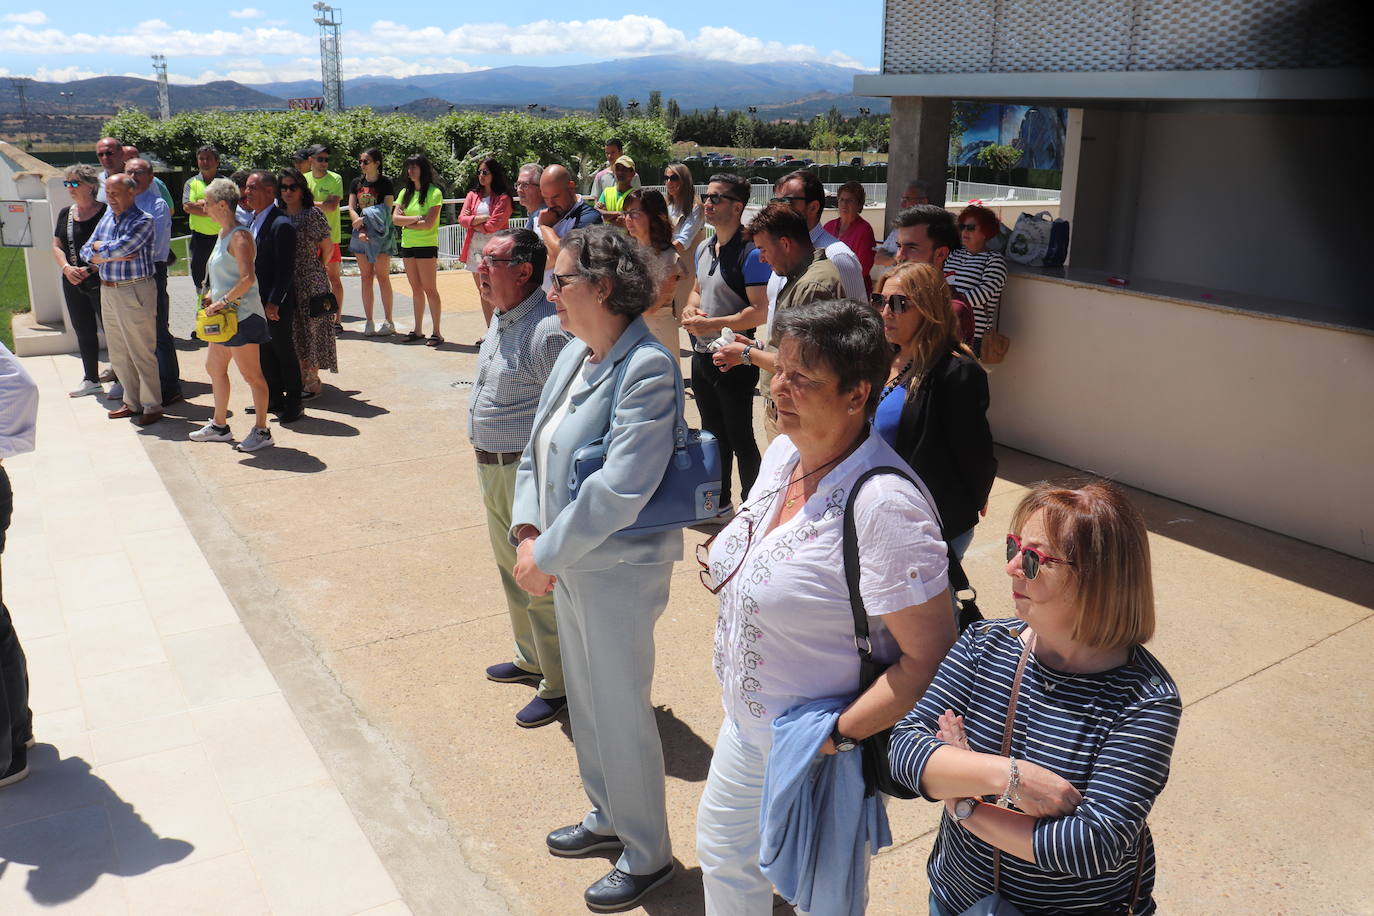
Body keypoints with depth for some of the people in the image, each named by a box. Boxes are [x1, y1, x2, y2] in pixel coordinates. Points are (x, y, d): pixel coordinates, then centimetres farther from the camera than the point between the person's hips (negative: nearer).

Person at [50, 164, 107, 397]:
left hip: (100, 281, -7)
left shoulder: (104, 212, -10)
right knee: (83, 331, 14)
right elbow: (57, 246, 9)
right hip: (72, 282, 7)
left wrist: (90, 269, -23)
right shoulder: (65, 213, 11)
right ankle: (91, 380, 25)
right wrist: (66, 268, -9)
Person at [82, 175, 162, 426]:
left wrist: (99, 247, -2)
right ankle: (132, 402, 25)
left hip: (135, 292, -8)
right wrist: (112, 255, -10)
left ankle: (152, 406, 8)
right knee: (118, 355, 13)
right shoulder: (106, 218, 12)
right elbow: (87, 252, 8)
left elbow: (119, 249, -21)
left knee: (142, 353, -2)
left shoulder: (142, 221, -11)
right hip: (107, 290, 8)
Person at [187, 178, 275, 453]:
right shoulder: (223, 234, 15)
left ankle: (261, 431, 5)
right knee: (214, 367, 17)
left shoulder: (240, 236, -16)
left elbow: (248, 278, -26)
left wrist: (223, 301, -22)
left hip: (242, 314, -11)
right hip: (225, 316, 11)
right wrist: (212, 296, 11)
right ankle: (219, 425, 30)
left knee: (251, 374, -3)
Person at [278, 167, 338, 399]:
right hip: (285, 281, 5)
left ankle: (312, 381, 7)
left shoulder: (312, 214, -6)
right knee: (294, 330, 10)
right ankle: (300, 377, 20)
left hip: (310, 280, -5)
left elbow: (327, 246, -1)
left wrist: (317, 270, 4)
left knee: (311, 327, -1)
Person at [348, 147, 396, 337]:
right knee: (366, 278, 6)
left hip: (379, 234, -4)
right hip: (360, 233, 5)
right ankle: (369, 322, 11)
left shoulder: (385, 183, -3)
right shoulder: (356, 183, 10)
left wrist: (365, 220, -17)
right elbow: (351, 208, 5)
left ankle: (388, 322, 4)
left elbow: (387, 211, -8)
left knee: (382, 277, -3)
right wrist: (360, 229, -11)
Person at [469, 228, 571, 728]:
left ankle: (559, 684, 19)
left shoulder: (548, 330, -24)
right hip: (494, 469, 10)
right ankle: (531, 659, 43)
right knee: (513, 570, 23)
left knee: (542, 581, 2)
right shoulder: (503, 319, 8)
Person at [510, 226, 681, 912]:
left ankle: (647, 853, 30)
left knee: (621, 712, 7)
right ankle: (608, 816, 46)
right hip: (567, 562, 8)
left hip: (619, 570, -8)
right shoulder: (574, 354, 3)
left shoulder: (647, 368, -23)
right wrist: (528, 532, -6)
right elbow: (535, 448, 8)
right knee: (586, 699, 23)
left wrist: (547, 553, -21)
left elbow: (620, 487, -29)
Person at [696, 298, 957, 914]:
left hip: (822, 752, -8)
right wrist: (724, 563, -4)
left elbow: (930, 660, -28)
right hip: (745, 725, 8)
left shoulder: (885, 505, -31)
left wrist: (840, 736, -25)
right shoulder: (782, 452, -4)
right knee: (722, 852, 27)